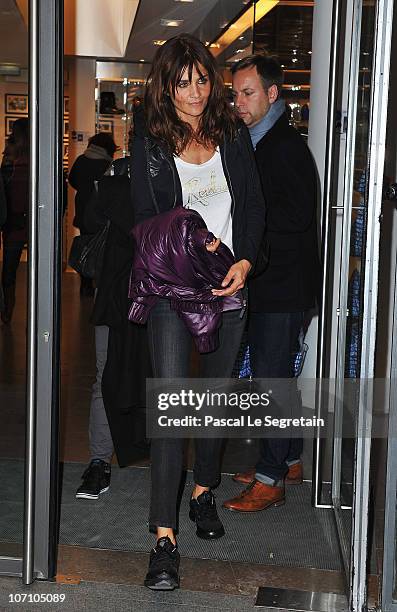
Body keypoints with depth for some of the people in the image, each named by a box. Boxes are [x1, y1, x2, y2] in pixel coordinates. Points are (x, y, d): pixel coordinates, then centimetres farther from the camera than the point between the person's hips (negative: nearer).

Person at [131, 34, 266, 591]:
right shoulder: (149, 142, 1)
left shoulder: (233, 133, 8)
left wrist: (244, 262, -8)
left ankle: (204, 492, 34)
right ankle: (165, 539, -10)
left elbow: (255, 205, 7)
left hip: (230, 283, 3)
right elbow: (145, 219, -1)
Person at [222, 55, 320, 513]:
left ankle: (270, 478, 4)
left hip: (285, 284, -10)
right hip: (265, 282, 10)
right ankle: (289, 460, 29)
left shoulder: (288, 147, -14)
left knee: (270, 377, -6)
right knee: (275, 375, 16)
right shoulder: (254, 145, 16)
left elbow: (296, 216, -22)